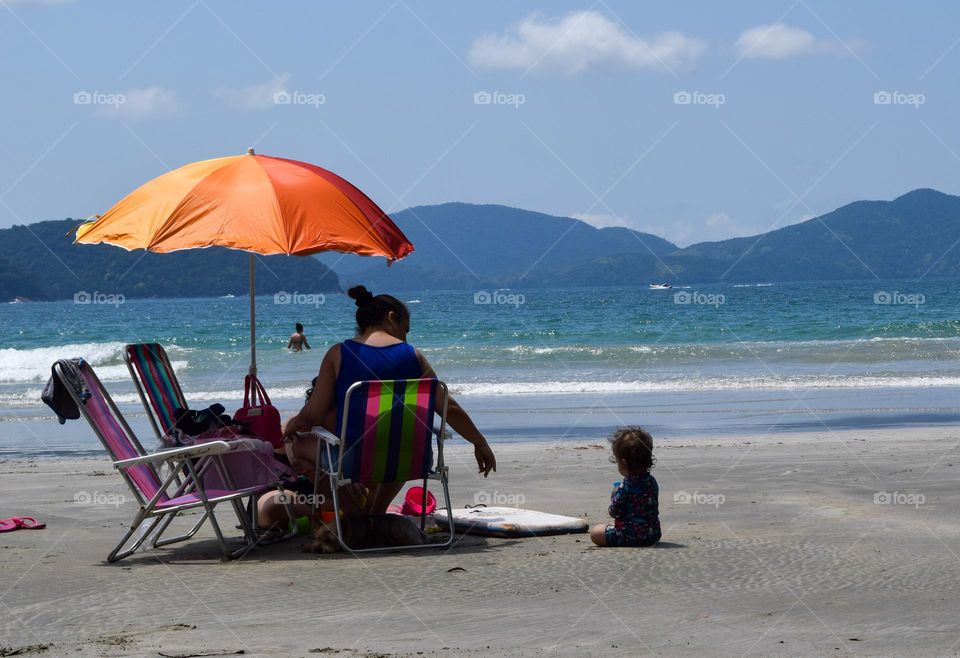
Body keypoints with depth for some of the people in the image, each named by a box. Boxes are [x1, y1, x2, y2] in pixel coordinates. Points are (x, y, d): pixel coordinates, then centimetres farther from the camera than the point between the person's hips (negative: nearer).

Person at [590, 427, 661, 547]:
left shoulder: (626, 486, -20)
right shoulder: (652, 481, 2)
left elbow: (614, 512, -14)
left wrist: (614, 496, 7)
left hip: (632, 536, -8)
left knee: (595, 532, 3)